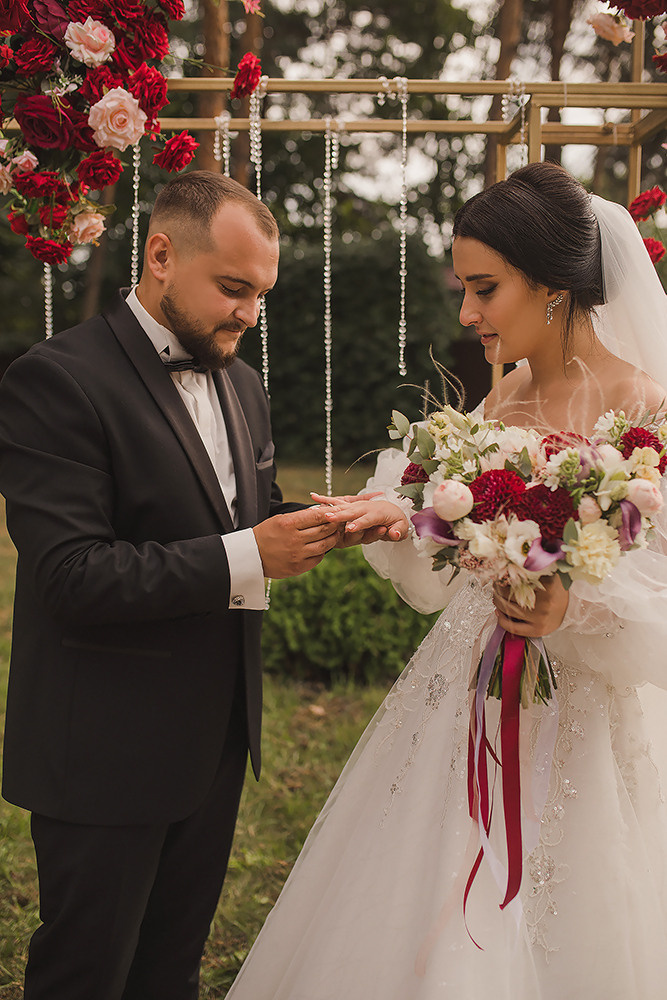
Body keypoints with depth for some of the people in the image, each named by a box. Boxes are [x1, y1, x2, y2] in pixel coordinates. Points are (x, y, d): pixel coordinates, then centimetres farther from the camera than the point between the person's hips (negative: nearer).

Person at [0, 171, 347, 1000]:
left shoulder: (240, 384, 9)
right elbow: (70, 576, -24)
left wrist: (315, 526, -5)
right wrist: (243, 557, -26)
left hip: (215, 740, 7)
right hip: (106, 756, -7)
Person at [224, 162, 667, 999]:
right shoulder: (498, 404, 6)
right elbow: (448, 576, 8)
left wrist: (576, 611, -28)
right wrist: (399, 522, -10)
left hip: (572, 729, -6)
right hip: (461, 713, 6)